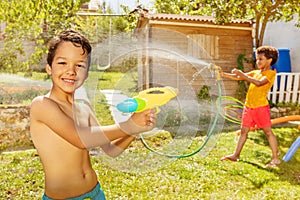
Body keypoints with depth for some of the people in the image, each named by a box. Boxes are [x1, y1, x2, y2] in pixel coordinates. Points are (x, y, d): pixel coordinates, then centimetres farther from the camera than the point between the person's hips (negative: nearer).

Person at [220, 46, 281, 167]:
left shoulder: (271, 73, -6)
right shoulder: (255, 72, 16)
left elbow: (259, 83, -24)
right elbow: (238, 77, 11)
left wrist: (241, 74, -25)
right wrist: (223, 74, -2)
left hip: (261, 107, -7)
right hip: (248, 106, 7)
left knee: (268, 132, 0)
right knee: (243, 131, 11)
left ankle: (275, 158, 9)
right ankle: (236, 155, 18)